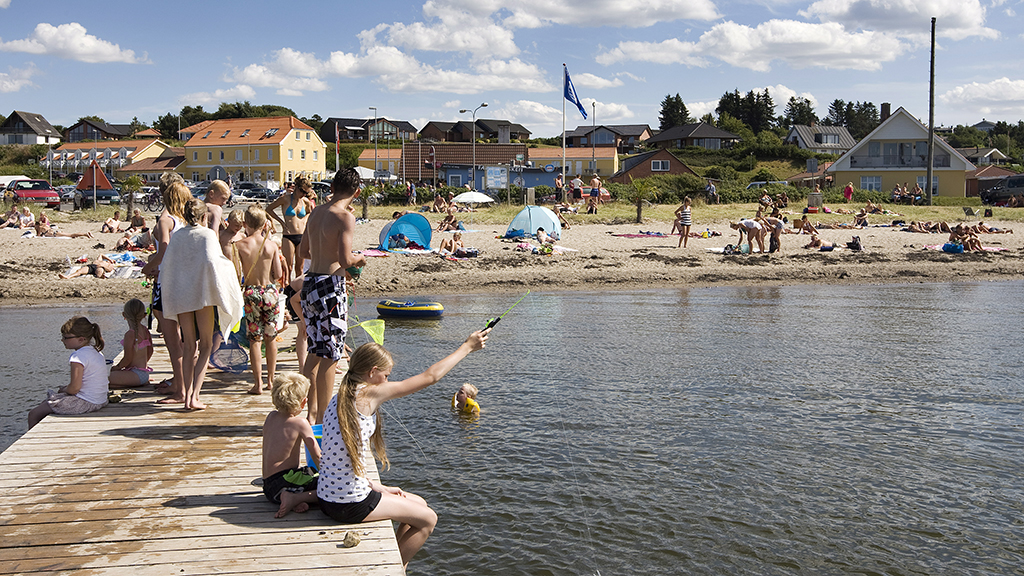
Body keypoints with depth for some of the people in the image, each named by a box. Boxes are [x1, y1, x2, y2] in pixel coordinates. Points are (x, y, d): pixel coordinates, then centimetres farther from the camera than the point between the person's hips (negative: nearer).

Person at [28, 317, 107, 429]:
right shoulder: (96, 351, 8)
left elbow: (74, 388, -24)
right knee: (45, 402, 28)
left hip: (85, 403, -10)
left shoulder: (79, 356, -21)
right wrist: (66, 388, 10)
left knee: (33, 415, -1)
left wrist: (63, 390, -4)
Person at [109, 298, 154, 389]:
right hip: (144, 373, 9)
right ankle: (144, 381, 12)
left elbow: (128, 358, -18)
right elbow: (150, 351, 18)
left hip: (136, 374, -9)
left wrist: (117, 367, -1)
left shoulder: (130, 334, -19)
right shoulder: (145, 330, 7)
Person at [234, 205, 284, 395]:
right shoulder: (272, 245, -4)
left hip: (250, 293, -1)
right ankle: (271, 378, 23)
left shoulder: (239, 246, -7)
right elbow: (278, 275, -1)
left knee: (255, 339, 3)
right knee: (271, 337, 13)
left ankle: (258, 383, 2)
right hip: (270, 292, 1)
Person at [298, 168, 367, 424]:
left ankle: (312, 413, 24)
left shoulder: (316, 212, 11)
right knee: (330, 355, 0)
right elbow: (345, 260, -20)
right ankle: (323, 418, 6)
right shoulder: (345, 217, -13)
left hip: (310, 282, 8)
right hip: (330, 286, -8)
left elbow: (303, 251, 19)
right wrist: (359, 258, 0)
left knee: (314, 351, 16)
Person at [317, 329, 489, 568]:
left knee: (419, 505, 23)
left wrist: (377, 487, 15)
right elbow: (430, 376, -11)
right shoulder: (369, 394, -16)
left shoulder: (338, 399, 9)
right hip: (350, 505, -9)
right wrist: (467, 346, -1)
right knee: (428, 519, 10)